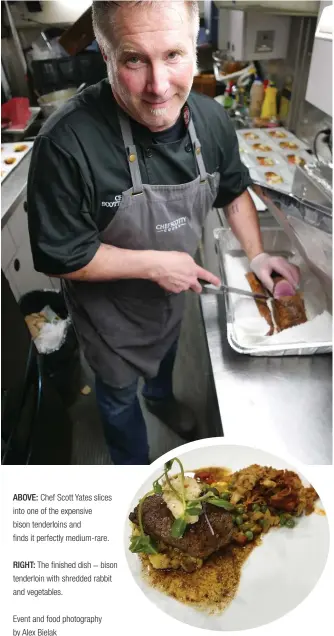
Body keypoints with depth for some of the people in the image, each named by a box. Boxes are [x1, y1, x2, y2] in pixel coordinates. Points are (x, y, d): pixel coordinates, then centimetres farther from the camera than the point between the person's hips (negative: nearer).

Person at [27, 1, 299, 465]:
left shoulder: (212, 120, -15)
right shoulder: (66, 142, -34)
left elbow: (234, 190, 3)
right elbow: (58, 256, -27)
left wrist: (256, 255, -8)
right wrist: (154, 264, -27)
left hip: (175, 294, 5)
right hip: (111, 309, -4)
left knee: (166, 352, 35)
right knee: (119, 393, 21)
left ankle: (162, 397, 72)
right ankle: (132, 463, 55)